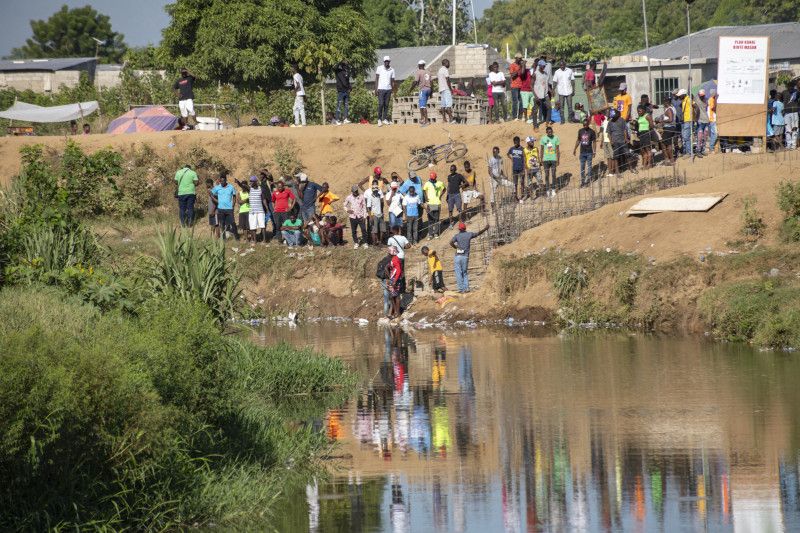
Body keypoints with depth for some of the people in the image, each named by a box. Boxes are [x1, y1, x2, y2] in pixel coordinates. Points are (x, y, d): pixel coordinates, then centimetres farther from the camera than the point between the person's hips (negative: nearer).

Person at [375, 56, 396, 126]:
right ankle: (379, 119, -3)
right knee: (381, 104, -9)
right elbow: (376, 79, 2)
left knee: (386, 104, 2)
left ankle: (385, 119, 7)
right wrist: (376, 89, -6)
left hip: (388, 89, 3)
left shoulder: (392, 70, 10)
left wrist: (393, 91, 4)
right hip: (381, 89, -3)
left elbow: (392, 81, 11)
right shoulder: (380, 68, 3)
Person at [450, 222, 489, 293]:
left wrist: (455, 247, 0)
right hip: (465, 257, 2)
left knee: (458, 273, 0)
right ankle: (466, 288, 2)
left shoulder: (457, 235, -1)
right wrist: (485, 229, 35)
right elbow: (478, 233, 19)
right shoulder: (469, 234, 5)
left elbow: (451, 242, -17)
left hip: (457, 256, -2)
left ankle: (461, 289, -6)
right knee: (465, 273, 13)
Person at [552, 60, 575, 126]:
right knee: (561, 106, 2)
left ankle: (570, 119, 10)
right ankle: (562, 120, 8)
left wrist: (573, 90, 4)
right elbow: (554, 82, 4)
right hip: (561, 92, 0)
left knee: (570, 106, 1)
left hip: (569, 91, 0)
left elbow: (572, 81, 7)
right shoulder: (557, 72, 1)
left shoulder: (570, 71, 3)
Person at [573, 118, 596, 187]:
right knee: (582, 167, 5)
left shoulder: (592, 132, -5)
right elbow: (578, 140, 16)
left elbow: (594, 142, -3)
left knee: (589, 166, 2)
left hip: (589, 152, -3)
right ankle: (582, 181, 11)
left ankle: (588, 180, 11)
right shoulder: (580, 131, 5)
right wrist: (575, 149, 13)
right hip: (582, 152, 3)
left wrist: (594, 152, -8)